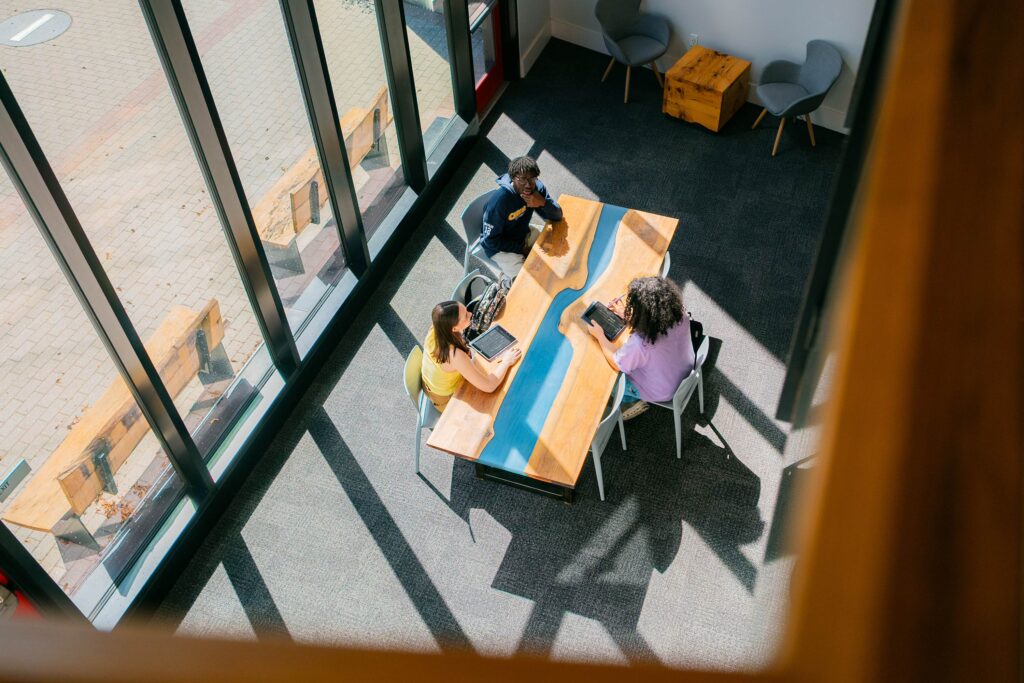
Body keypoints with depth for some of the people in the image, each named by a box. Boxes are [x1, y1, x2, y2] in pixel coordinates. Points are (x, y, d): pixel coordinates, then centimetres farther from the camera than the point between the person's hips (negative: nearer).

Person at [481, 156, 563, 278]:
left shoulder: (537, 187, -16)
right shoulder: (499, 201, -33)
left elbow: (557, 216, -12)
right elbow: (490, 240, -23)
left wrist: (543, 202, -33)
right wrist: (522, 248, -18)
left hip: (524, 234, 7)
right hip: (500, 246, -6)